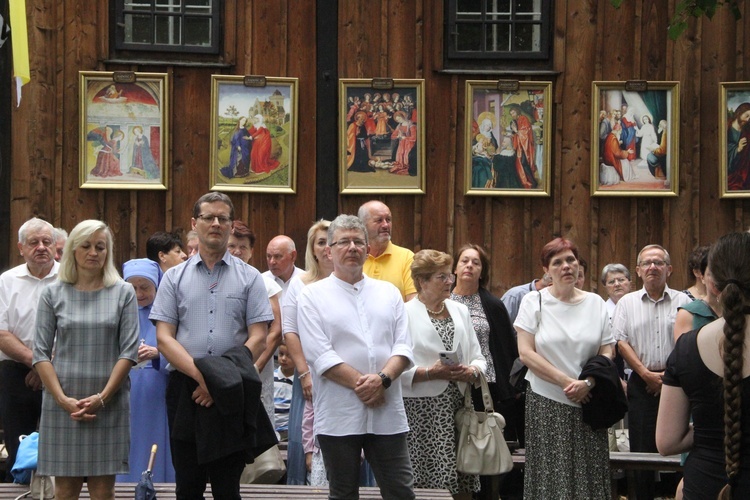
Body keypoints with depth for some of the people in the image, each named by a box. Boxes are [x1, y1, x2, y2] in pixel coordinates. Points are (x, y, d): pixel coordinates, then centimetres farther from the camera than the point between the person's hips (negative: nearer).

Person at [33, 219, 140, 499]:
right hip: (62, 404, 0)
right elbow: (41, 353, 3)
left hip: (109, 404, 0)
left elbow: (129, 351, 0)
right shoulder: (53, 294, 7)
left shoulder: (123, 293, 6)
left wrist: (102, 397, -10)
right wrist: (63, 399, -9)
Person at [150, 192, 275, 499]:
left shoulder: (249, 278, 7)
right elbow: (164, 338, 0)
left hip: (233, 394, -1)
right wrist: (202, 375, -14)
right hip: (185, 390, 1)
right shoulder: (175, 278, 9)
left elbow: (258, 338, -1)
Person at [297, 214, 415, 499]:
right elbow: (320, 355, -7)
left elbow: (403, 347, 5)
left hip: (388, 414, 3)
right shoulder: (313, 296, 3)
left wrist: (383, 379, -13)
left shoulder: (389, 293, 14)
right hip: (338, 417, -2)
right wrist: (360, 384, -14)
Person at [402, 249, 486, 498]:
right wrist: (431, 373, -17)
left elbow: (478, 357, 18)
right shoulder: (405, 314, -4)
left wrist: (472, 371, -3)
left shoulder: (460, 310, 17)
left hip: (459, 407, 5)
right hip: (422, 411, -5)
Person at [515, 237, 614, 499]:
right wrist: (567, 382, -12)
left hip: (587, 402, 2)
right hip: (546, 402, -2)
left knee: (589, 475, -1)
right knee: (550, 475, -3)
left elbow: (607, 352, 7)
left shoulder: (595, 303, 9)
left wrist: (587, 383, -11)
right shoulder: (534, 302, 2)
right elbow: (526, 352, -5)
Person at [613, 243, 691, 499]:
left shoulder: (683, 302, 6)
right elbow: (621, 342, 2)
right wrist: (646, 374, -7)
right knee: (641, 449, 1)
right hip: (641, 383, 1)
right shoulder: (627, 303, 9)